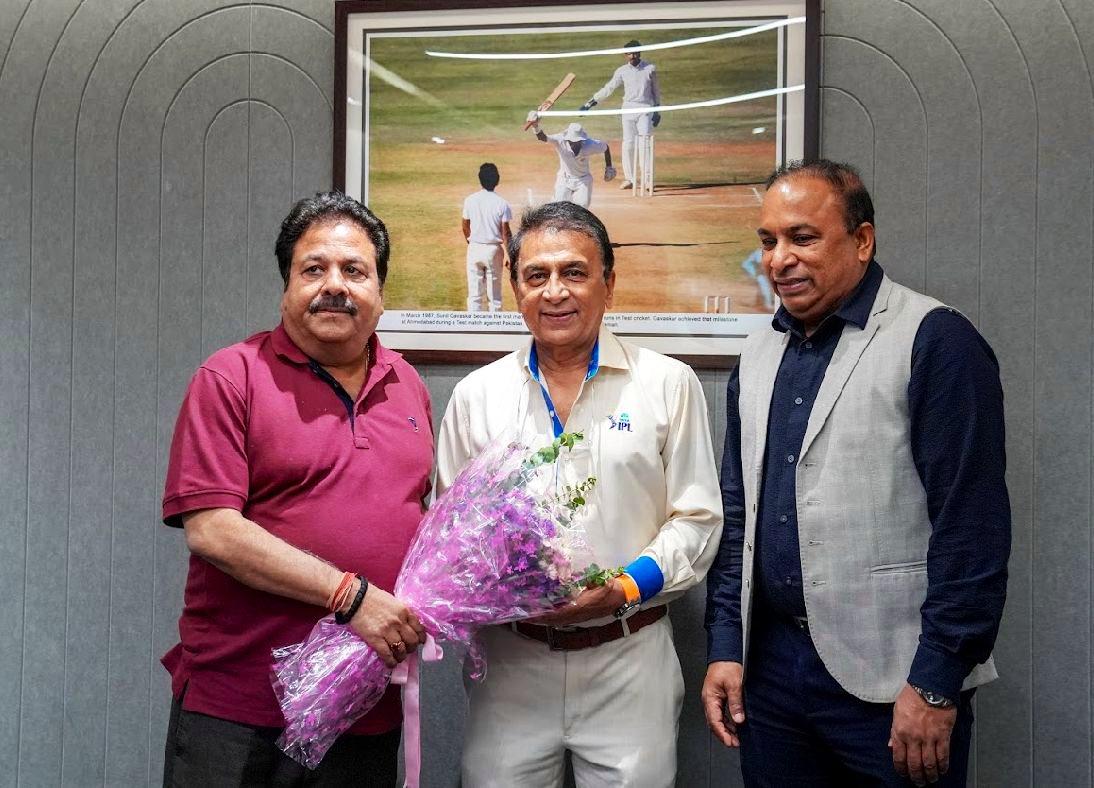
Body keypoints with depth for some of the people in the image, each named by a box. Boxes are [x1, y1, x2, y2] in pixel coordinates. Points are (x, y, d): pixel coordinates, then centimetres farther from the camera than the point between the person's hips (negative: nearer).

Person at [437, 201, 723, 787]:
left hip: (630, 662, -1)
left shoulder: (669, 385, 1)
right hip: (512, 661, 1)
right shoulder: (475, 396, 5)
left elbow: (697, 519, 1)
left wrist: (626, 587, -14)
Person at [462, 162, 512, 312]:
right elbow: (505, 232, -8)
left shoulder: (470, 200, -5)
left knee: (474, 294, 7)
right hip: (494, 249, -1)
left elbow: (465, 226, 5)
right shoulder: (501, 203, -10)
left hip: (474, 248, 1)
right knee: (494, 295, 8)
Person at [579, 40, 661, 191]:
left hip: (646, 110, -2)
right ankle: (629, 179, 10)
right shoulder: (622, 71, 4)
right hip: (628, 109, 2)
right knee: (628, 144, 2)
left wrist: (657, 110, 4)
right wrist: (591, 102, -5)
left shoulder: (650, 68, 2)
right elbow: (608, 88, 2)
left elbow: (655, 90, 8)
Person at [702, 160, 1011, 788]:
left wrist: (936, 686, -16)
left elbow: (972, 528, -14)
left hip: (891, 682, -6)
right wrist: (725, 646, 8)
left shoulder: (936, 341, -10)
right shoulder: (759, 356, 10)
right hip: (770, 667, 6)